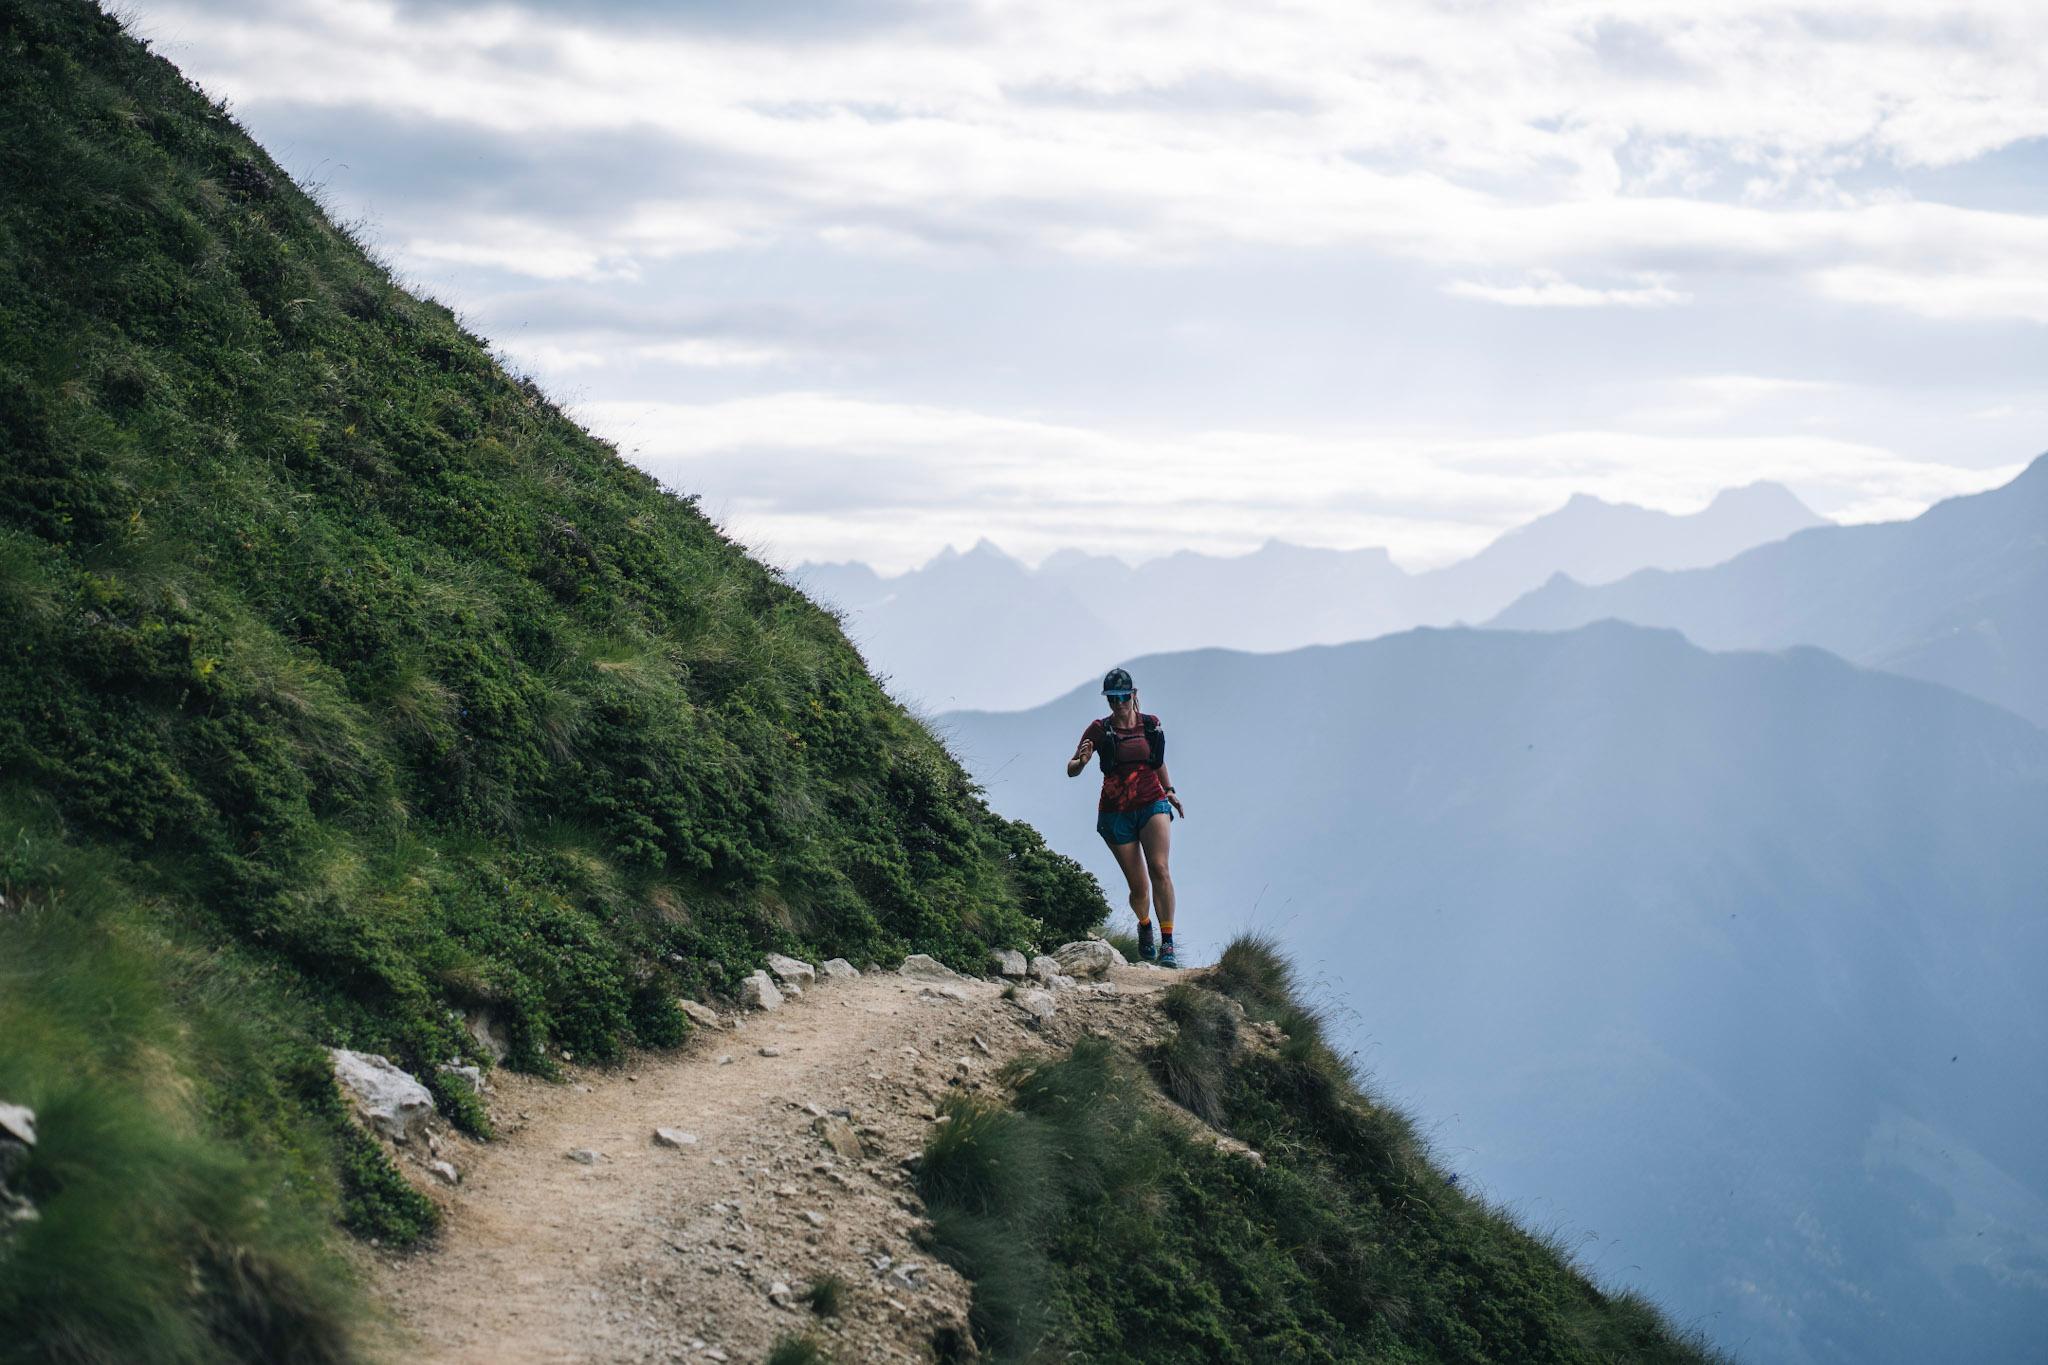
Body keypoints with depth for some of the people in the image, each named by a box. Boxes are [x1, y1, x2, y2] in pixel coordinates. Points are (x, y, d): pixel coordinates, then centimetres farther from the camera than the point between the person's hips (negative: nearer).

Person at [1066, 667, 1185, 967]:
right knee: (1139, 887, 1)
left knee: (1159, 869, -22)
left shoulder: (1150, 725, 4)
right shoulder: (1099, 730, -3)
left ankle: (1167, 943, -21)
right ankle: (1144, 927, 35)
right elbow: (1071, 771, -6)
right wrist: (1082, 761, -26)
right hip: (1116, 814, -1)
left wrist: (1169, 791, 14)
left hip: (1152, 805, 1)